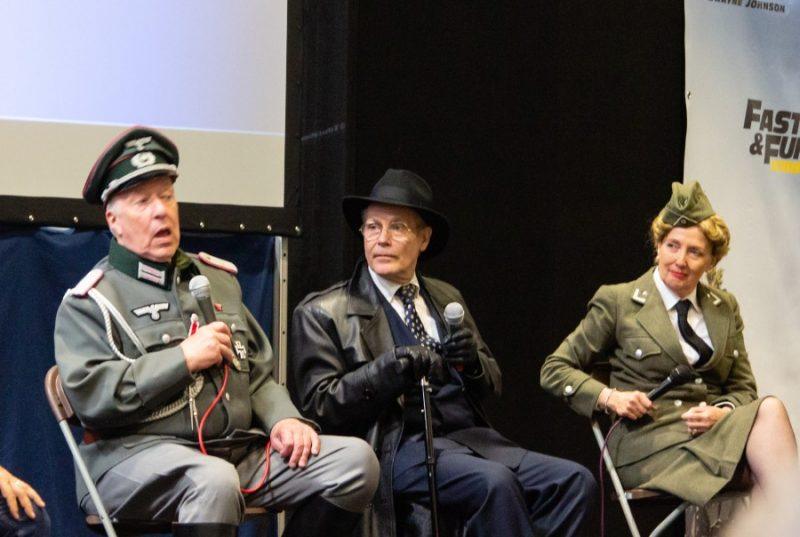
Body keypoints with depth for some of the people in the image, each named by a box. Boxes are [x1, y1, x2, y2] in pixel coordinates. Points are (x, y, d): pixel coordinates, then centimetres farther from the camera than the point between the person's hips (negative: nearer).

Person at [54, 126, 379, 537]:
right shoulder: (89, 302, 2)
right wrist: (184, 359, -13)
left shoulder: (217, 279, 22)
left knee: (355, 458, -14)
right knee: (215, 481, -40)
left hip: (237, 449, 6)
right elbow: (88, 395, -13)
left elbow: (259, 373, 24)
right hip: (137, 453, -6)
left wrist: (283, 418, 2)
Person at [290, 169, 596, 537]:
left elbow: (491, 383, 22)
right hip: (398, 445, -6)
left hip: (469, 436, 6)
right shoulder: (323, 313, 5)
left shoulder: (446, 298, 22)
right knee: (496, 482, -33)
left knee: (574, 480, -18)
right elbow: (319, 404, -5)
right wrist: (393, 367, -18)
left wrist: (472, 361, -3)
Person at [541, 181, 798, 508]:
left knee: (769, 408, -31)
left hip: (718, 431, 5)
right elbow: (555, 369, 9)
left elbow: (743, 387, 20)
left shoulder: (726, 308, 19)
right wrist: (609, 398, -10)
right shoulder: (618, 302, 6)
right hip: (649, 438, -5)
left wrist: (723, 413, -5)